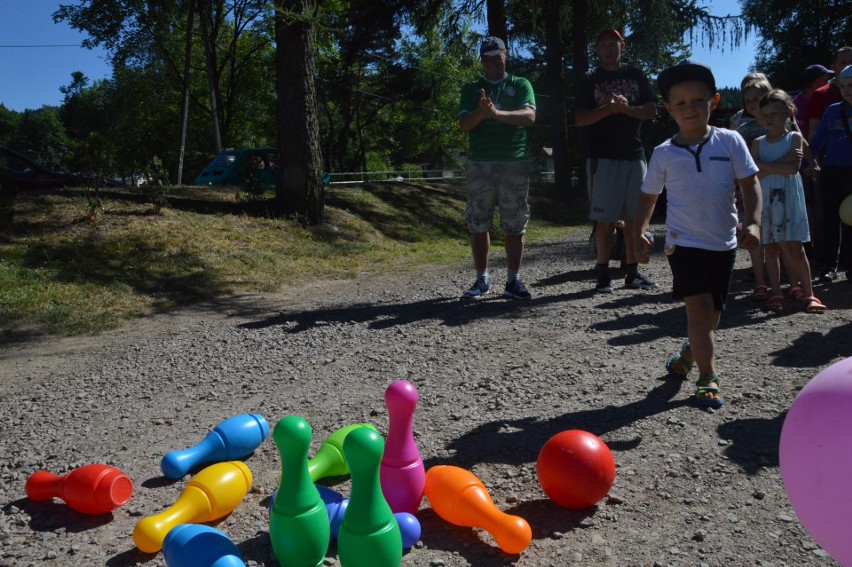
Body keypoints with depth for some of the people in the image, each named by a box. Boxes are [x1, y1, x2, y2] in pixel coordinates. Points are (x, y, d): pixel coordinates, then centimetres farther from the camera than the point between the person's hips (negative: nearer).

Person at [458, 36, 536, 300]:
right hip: (479, 163, 1)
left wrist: (498, 113, -24)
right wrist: (481, 111, -21)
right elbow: (464, 125, 0)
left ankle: (513, 280, 8)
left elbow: (529, 116, -9)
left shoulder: (521, 85, 9)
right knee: (478, 224, 1)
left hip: (515, 162, -1)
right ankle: (482, 279, 10)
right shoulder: (471, 89, 13)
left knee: (514, 225, 1)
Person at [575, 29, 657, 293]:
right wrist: (608, 109, -18)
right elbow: (580, 118, -3)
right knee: (604, 220, -4)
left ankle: (632, 273, 13)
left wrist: (627, 108, -12)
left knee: (634, 218, 5)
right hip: (602, 157, -3)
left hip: (634, 155, 3)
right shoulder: (590, 79, 6)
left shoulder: (636, 76, 12)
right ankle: (603, 275, 2)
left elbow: (652, 110, 6)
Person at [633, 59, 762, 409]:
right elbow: (648, 197, 6)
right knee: (700, 307, -13)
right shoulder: (664, 154, -2)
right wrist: (639, 234, -5)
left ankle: (687, 357, 41)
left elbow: (750, 184, -2)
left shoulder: (730, 142, -2)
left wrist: (752, 222, -16)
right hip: (684, 242, -2)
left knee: (711, 314, 13)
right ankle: (708, 380, -6)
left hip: (724, 244, 2)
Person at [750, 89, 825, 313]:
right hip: (765, 200, 3)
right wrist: (782, 161, -14)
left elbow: (793, 168, -14)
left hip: (789, 199, -3)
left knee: (793, 247, -5)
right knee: (770, 247, 5)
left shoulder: (795, 138, 1)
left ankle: (808, 293, 2)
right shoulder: (758, 143, 7)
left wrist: (766, 166, -11)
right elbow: (754, 173, -8)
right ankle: (776, 293, 12)